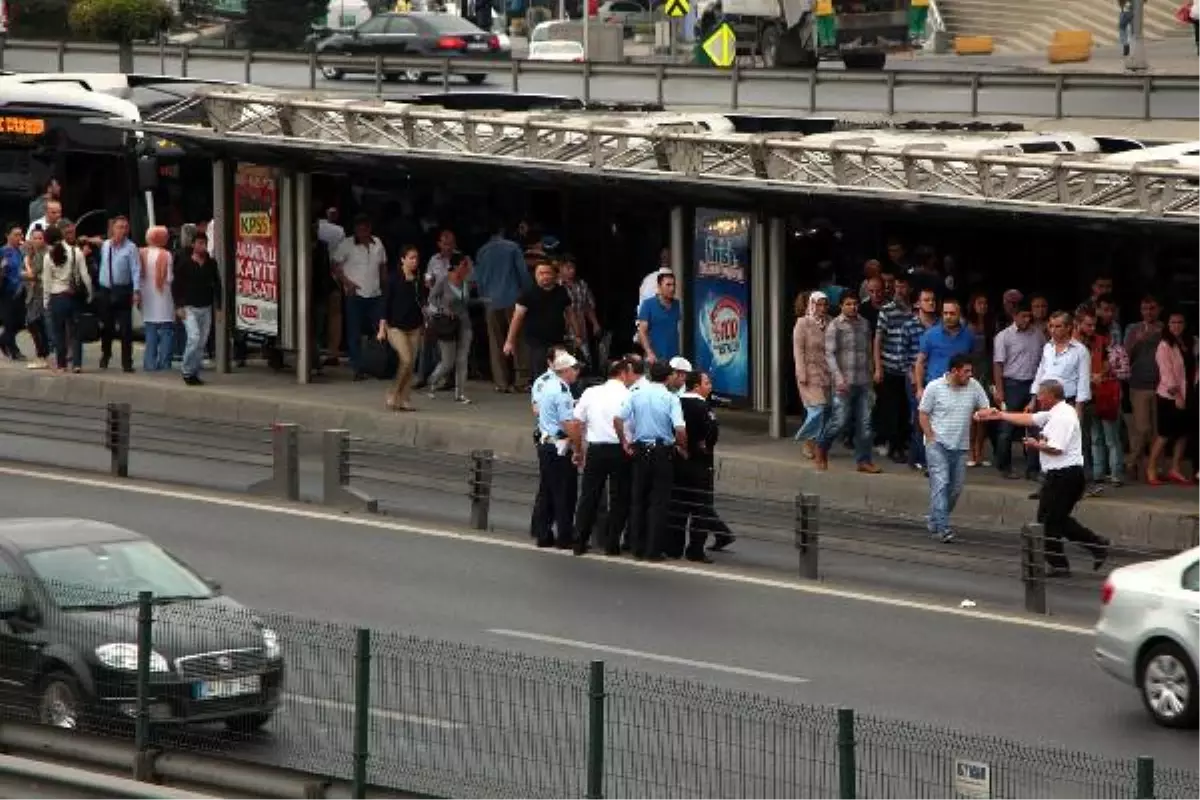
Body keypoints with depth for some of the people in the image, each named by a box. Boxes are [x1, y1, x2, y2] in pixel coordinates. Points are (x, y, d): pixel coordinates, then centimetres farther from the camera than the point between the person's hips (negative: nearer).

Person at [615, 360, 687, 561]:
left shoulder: (636, 396, 0)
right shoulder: (671, 399, -10)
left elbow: (618, 419, -7)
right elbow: (680, 429, -20)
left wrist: (625, 443, 4)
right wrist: (682, 448, -3)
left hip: (640, 451, 3)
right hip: (663, 452, -3)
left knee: (638, 500, 13)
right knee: (659, 502, 3)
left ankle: (637, 547, 15)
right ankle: (653, 550, 1)